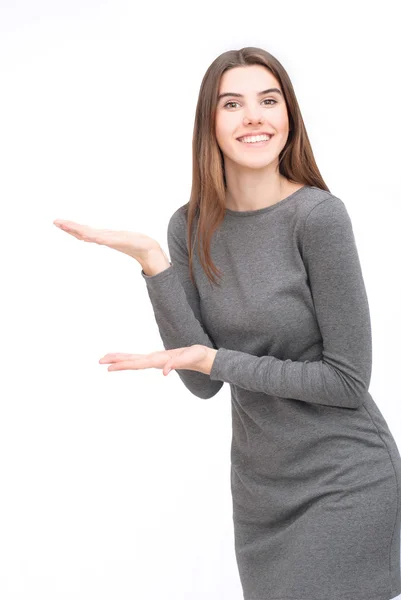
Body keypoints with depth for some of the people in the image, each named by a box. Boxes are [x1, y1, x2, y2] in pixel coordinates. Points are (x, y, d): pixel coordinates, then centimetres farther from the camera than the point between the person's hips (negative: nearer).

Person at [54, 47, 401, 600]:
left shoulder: (318, 216, -16)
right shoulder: (191, 227, 0)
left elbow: (349, 380, -15)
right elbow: (203, 384, -8)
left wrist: (218, 361, -16)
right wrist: (153, 262, -14)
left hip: (344, 484, -5)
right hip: (260, 486, 5)